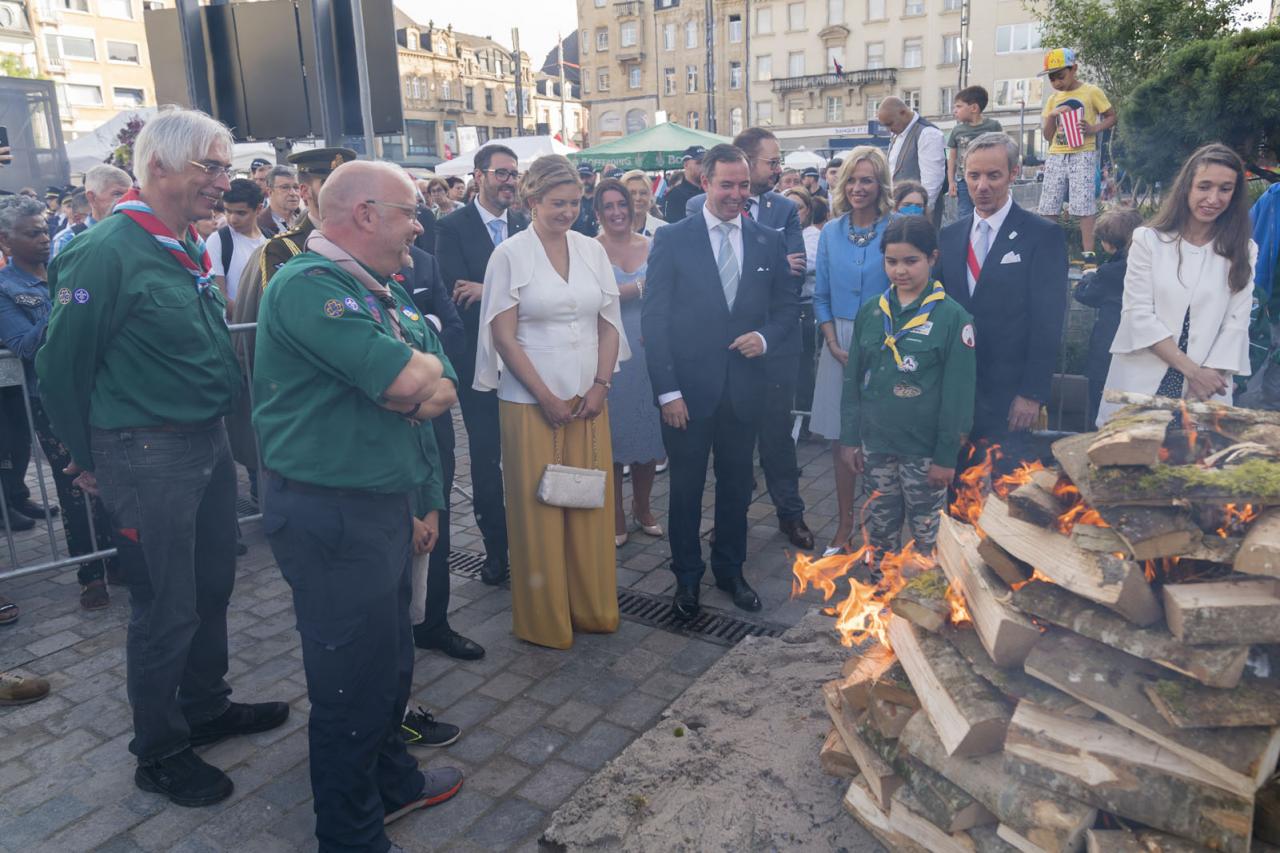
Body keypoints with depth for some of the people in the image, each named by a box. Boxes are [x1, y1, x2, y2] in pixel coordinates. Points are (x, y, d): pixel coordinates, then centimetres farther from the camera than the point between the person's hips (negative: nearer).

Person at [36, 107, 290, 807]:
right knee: (166, 609, 5)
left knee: (212, 589, 19)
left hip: (207, 443, 8)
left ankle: (206, 708, 40)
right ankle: (159, 754, 25)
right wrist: (89, 460, -3)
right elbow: (61, 365, -12)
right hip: (147, 455, -8)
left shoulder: (190, 250, 8)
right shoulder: (106, 251, -17)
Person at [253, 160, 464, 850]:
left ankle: (391, 781, 44)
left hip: (384, 503, 9)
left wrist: (415, 384, -14)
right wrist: (425, 364, -5)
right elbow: (402, 378, -27)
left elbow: (444, 387, 7)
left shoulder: (387, 292, 12)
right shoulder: (306, 285, -17)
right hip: (330, 514, -9)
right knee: (353, 683, 4)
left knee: (391, 659, 23)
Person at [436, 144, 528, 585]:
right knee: (485, 458, 8)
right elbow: (454, 291, -14)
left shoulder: (525, 226, 6)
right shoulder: (452, 227, -3)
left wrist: (488, 291, -18)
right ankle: (496, 545, 21)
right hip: (478, 360, -2)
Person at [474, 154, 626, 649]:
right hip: (530, 401, -4)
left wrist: (601, 385, -3)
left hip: (589, 399, 4)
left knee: (591, 505, 9)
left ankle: (592, 608, 26)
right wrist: (547, 398, -10)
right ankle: (544, 620, 20)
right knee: (537, 510, 5)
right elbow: (503, 336, -8)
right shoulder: (510, 255, -5)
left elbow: (609, 325, 9)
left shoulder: (592, 250, 6)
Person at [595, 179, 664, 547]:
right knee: (613, 433, 4)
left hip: (649, 350, 3)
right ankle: (616, 516, 18)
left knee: (649, 429, 9)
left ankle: (642, 507, 28)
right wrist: (639, 287, -16)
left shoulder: (651, 246, 7)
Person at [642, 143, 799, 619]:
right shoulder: (672, 239, -4)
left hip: (744, 388, 3)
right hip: (688, 388, -3)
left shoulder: (769, 242, 5)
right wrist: (667, 390, -12)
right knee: (686, 488, 9)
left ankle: (730, 571, 33)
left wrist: (766, 337, -11)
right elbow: (653, 319, -6)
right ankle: (687, 578, 26)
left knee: (736, 486, 15)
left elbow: (789, 308, 12)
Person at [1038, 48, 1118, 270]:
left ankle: (1089, 254, -8)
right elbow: (1047, 135, 12)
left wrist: (1094, 129, -14)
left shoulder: (1091, 92, 0)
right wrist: (1051, 116, -7)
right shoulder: (1053, 99, 13)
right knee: (1048, 206, 4)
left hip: (1083, 154, -5)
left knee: (1084, 205, -9)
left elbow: (1112, 116, 4)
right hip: (1056, 156, 5)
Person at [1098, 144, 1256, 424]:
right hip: (1141, 387, -1)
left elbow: (1236, 324, 1)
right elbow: (1139, 314, -7)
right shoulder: (1148, 239, 0)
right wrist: (1191, 369, -12)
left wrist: (1208, 376, -12)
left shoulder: (1243, 251, 7)